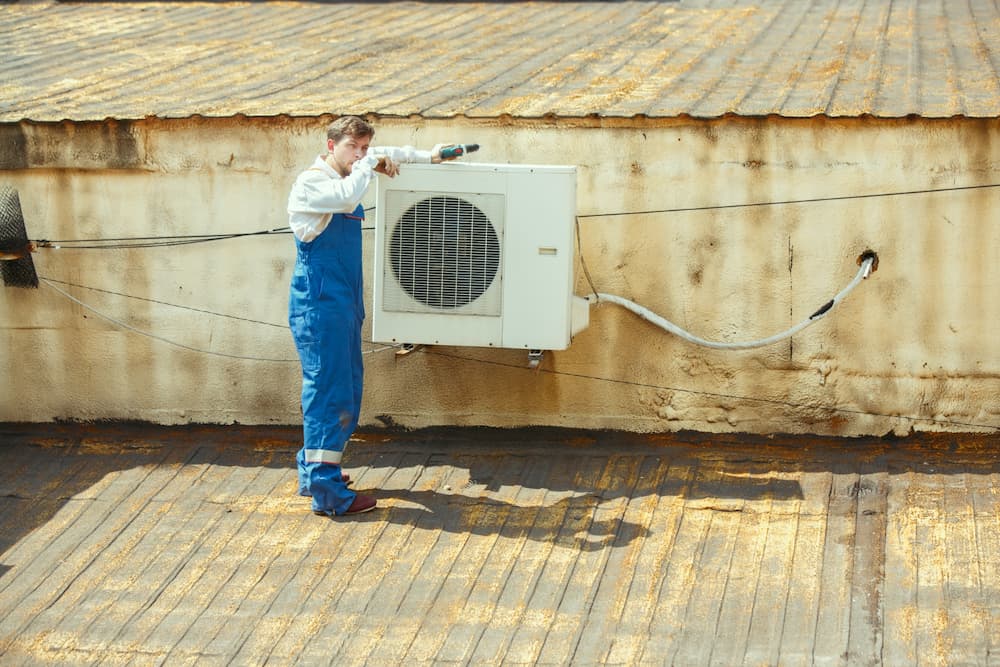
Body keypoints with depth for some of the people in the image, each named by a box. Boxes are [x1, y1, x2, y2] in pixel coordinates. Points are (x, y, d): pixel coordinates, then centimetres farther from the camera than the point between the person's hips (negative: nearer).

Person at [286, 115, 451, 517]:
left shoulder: (342, 178, 14)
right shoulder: (311, 183, -12)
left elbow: (383, 154, 32)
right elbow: (347, 198, -33)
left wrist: (428, 157, 28)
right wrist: (370, 165, -18)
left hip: (343, 303, 9)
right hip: (319, 305, -9)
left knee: (345, 389, 13)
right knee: (330, 391, -11)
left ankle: (313, 472, 23)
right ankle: (328, 493, -10)